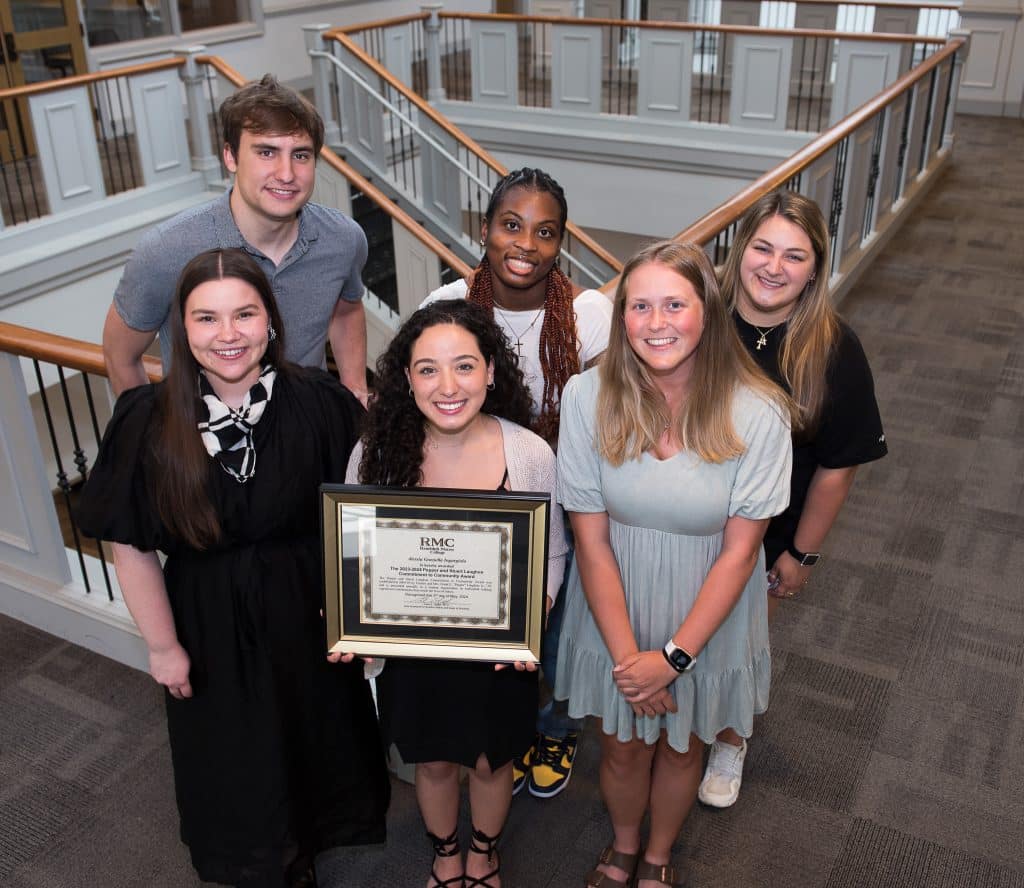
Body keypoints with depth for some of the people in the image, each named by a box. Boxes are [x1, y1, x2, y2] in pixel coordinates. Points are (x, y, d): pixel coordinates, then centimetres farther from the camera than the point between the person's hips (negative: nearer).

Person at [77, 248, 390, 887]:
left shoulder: (319, 403, -18)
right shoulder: (148, 422, -17)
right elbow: (133, 546, -9)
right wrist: (163, 645, -4)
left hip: (306, 614, 1)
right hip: (210, 628, 0)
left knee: (315, 742, 22)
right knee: (234, 765, 20)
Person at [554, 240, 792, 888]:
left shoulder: (757, 414, -21)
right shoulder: (589, 397, -19)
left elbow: (739, 550, -15)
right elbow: (591, 540, -14)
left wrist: (674, 656, -17)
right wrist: (627, 655, -15)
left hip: (707, 615, 0)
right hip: (616, 611, 1)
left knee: (682, 748, 21)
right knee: (623, 748, 20)